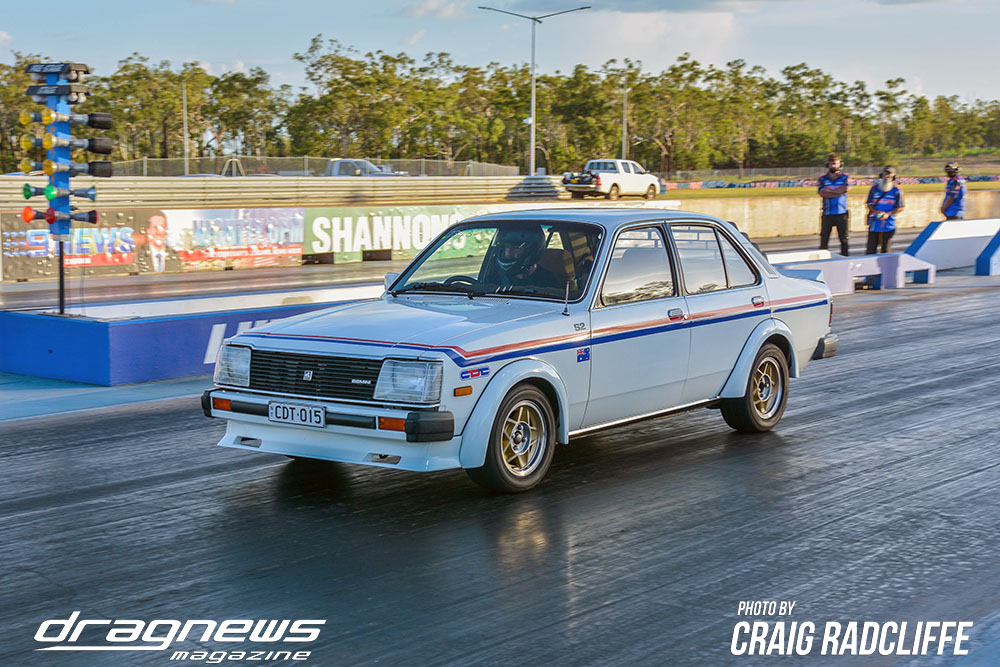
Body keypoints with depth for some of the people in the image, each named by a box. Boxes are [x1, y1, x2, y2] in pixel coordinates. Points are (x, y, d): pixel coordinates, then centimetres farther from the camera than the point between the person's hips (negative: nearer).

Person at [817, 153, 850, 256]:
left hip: (842, 213, -1)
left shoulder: (845, 177, 7)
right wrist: (838, 192, -10)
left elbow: (845, 189, -11)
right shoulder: (822, 179, 8)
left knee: (844, 239, 2)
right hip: (827, 214, 1)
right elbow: (822, 193, -7)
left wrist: (829, 190, -6)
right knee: (824, 239, -1)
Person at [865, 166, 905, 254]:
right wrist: (876, 212, -12)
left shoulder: (897, 191, -1)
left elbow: (900, 207, 0)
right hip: (874, 223, 1)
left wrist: (888, 214, -14)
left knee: (885, 250, 3)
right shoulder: (874, 188, 5)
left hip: (888, 225, -1)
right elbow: (869, 204, 8)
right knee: (871, 249, 0)